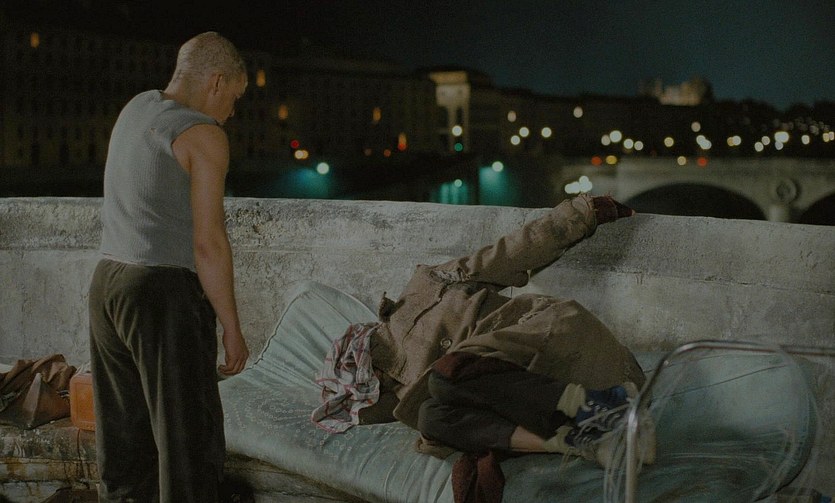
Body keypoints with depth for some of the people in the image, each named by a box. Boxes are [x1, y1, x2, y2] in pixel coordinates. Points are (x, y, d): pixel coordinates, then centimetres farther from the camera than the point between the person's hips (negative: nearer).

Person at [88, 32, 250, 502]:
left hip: (107, 282, 8)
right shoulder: (205, 136, -8)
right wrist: (232, 327, -8)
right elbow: (208, 242, -12)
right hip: (166, 291, -8)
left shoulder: (137, 107, 12)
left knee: (125, 434, 13)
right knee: (192, 441, -4)